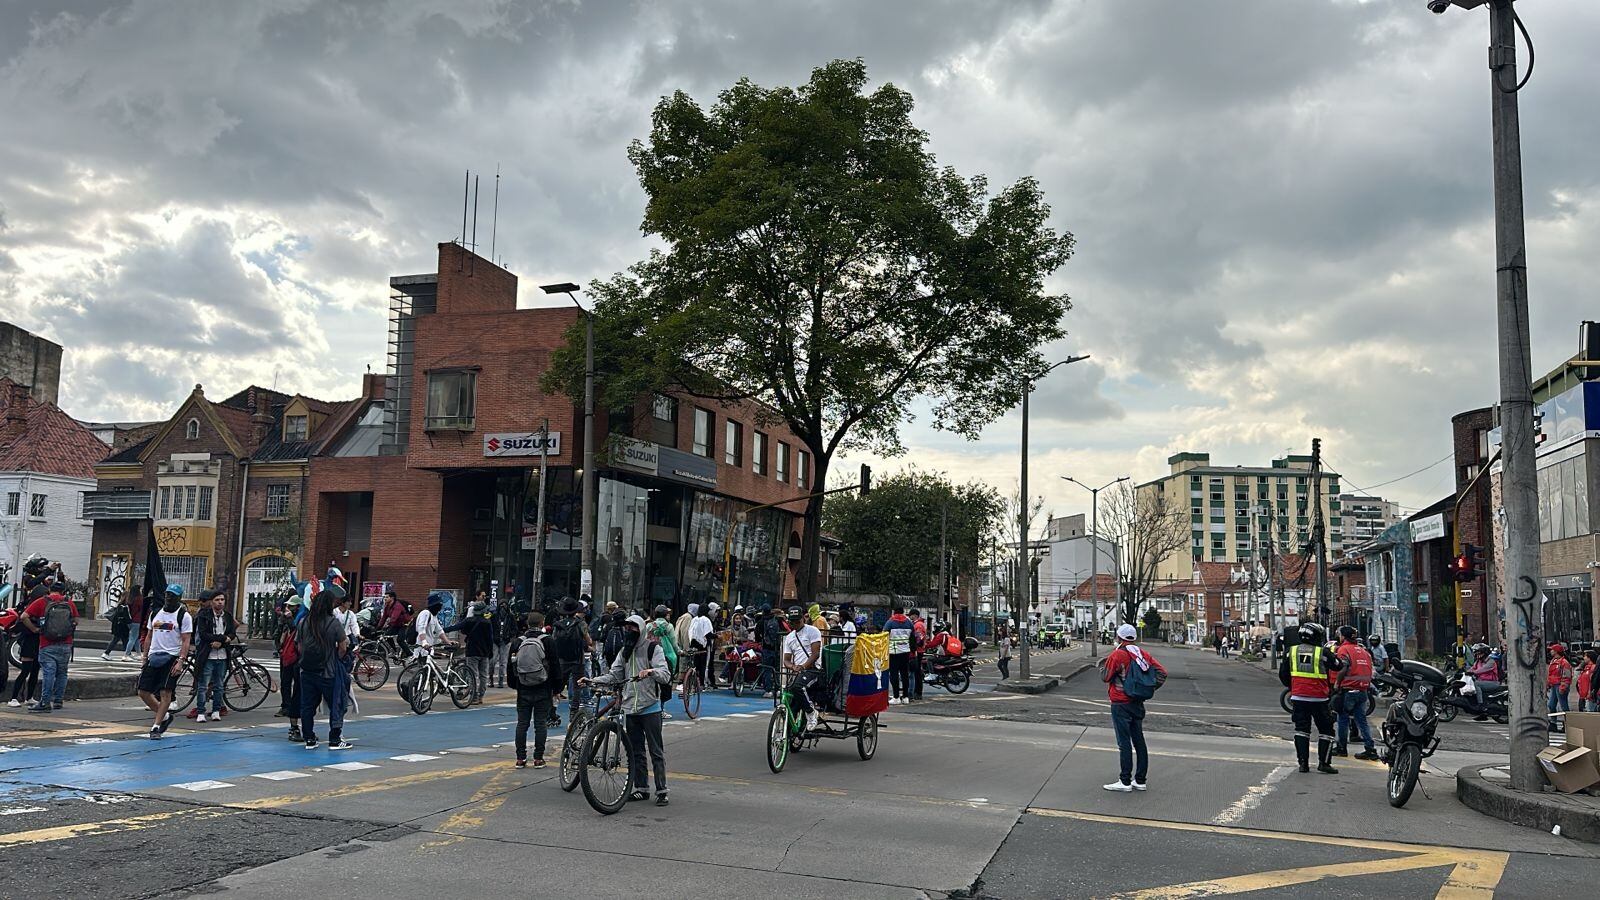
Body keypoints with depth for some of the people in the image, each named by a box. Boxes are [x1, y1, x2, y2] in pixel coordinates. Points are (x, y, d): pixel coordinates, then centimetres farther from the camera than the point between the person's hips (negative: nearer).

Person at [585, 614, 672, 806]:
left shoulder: (652, 648, -4)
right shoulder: (625, 652, 16)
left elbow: (665, 675, -14)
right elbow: (614, 676, 13)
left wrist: (652, 671, -35)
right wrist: (592, 680, -1)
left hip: (650, 708, -6)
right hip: (630, 708, 6)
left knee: (656, 751, -3)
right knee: (635, 752, 11)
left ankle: (661, 791, 2)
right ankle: (641, 788, 20)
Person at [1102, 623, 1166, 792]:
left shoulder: (1117, 655, -14)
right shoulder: (1143, 654, 6)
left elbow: (1106, 677, -11)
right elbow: (1162, 672, 4)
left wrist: (1101, 669, 9)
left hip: (1121, 704, -7)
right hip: (1138, 703, 7)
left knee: (1124, 743, -4)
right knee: (1139, 741, 12)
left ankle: (1125, 781, -2)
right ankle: (1140, 780, 17)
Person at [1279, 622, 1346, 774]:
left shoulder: (1291, 651, 3)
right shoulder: (1323, 653, -7)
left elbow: (1283, 674, 8)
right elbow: (1339, 666, 6)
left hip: (1298, 697, 3)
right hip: (1319, 698, -3)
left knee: (1301, 729, 9)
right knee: (1326, 730, 9)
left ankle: (1303, 762, 5)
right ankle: (1324, 762, 6)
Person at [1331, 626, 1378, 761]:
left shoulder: (1343, 649, -8)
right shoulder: (1363, 650, 13)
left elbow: (1342, 669, -18)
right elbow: (1369, 670, 11)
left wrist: (1337, 683, -7)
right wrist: (1366, 683, 17)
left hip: (1348, 690, -6)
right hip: (1363, 690, 6)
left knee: (1343, 719, 5)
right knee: (1362, 720, 8)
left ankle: (1342, 748, 11)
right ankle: (1370, 748, 1)